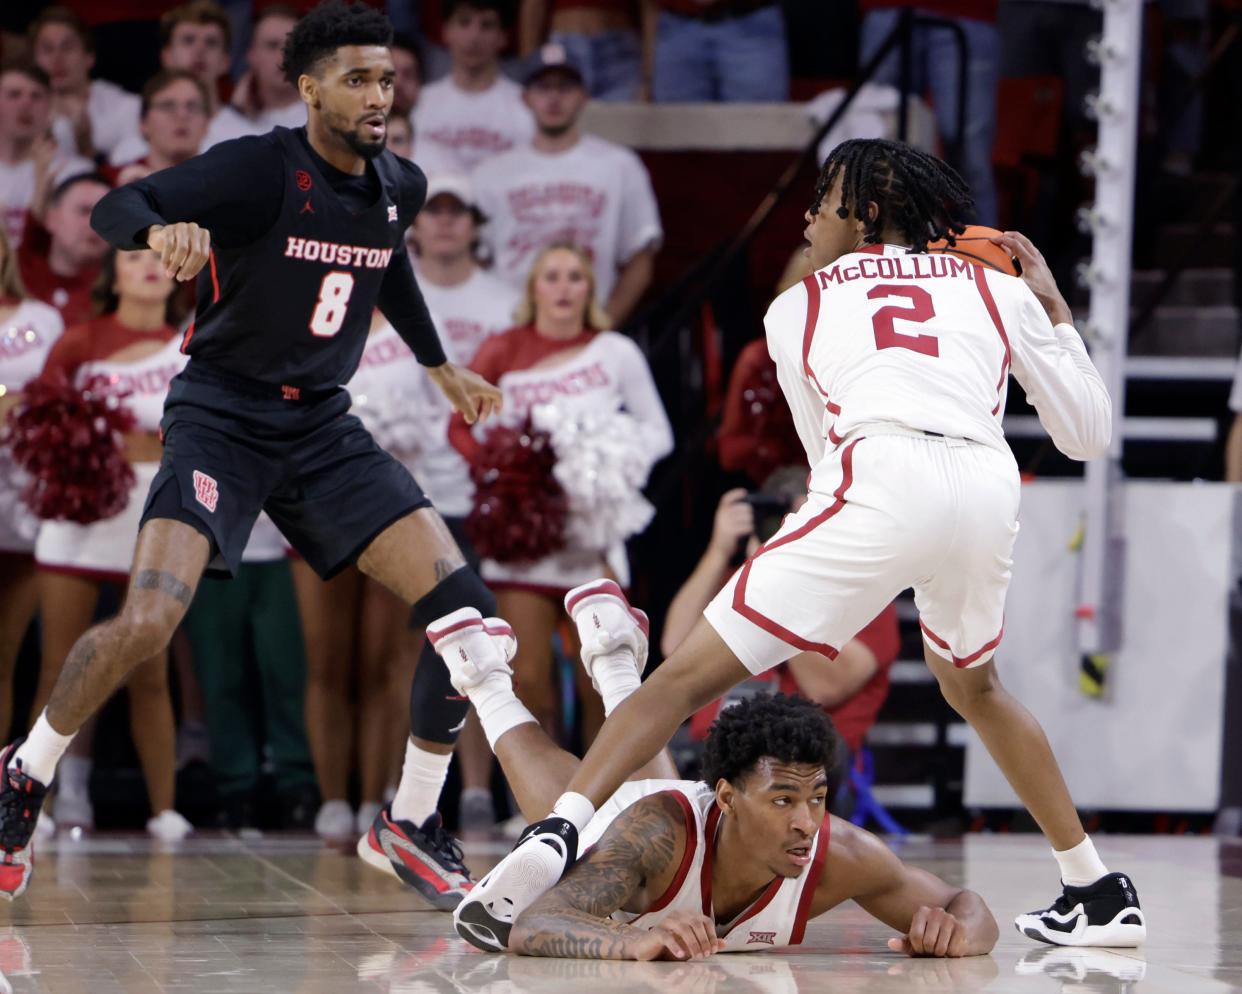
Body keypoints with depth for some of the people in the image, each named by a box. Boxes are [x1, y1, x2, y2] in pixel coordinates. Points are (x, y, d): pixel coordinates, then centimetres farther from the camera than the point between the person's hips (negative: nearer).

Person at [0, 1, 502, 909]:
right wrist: (162, 228, -45)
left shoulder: (399, 187, 4)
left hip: (324, 427, 6)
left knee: (465, 606, -8)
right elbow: (113, 210, -23)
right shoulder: (262, 170, -16)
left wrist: (442, 366, 36)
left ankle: (411, 824, 8)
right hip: (222, 418, -6)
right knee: (148, 621, -25)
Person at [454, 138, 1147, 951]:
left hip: (883, 484, -4)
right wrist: (1056, 310, 40)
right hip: (992, 488, 4)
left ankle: (559, 830, -23)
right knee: (973, 684, 33)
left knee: (693, 672, -2)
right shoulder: (995, 289, 27)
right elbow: (1089, 433, 28)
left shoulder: (798, 308, 25)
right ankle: (1101, 893, 33)